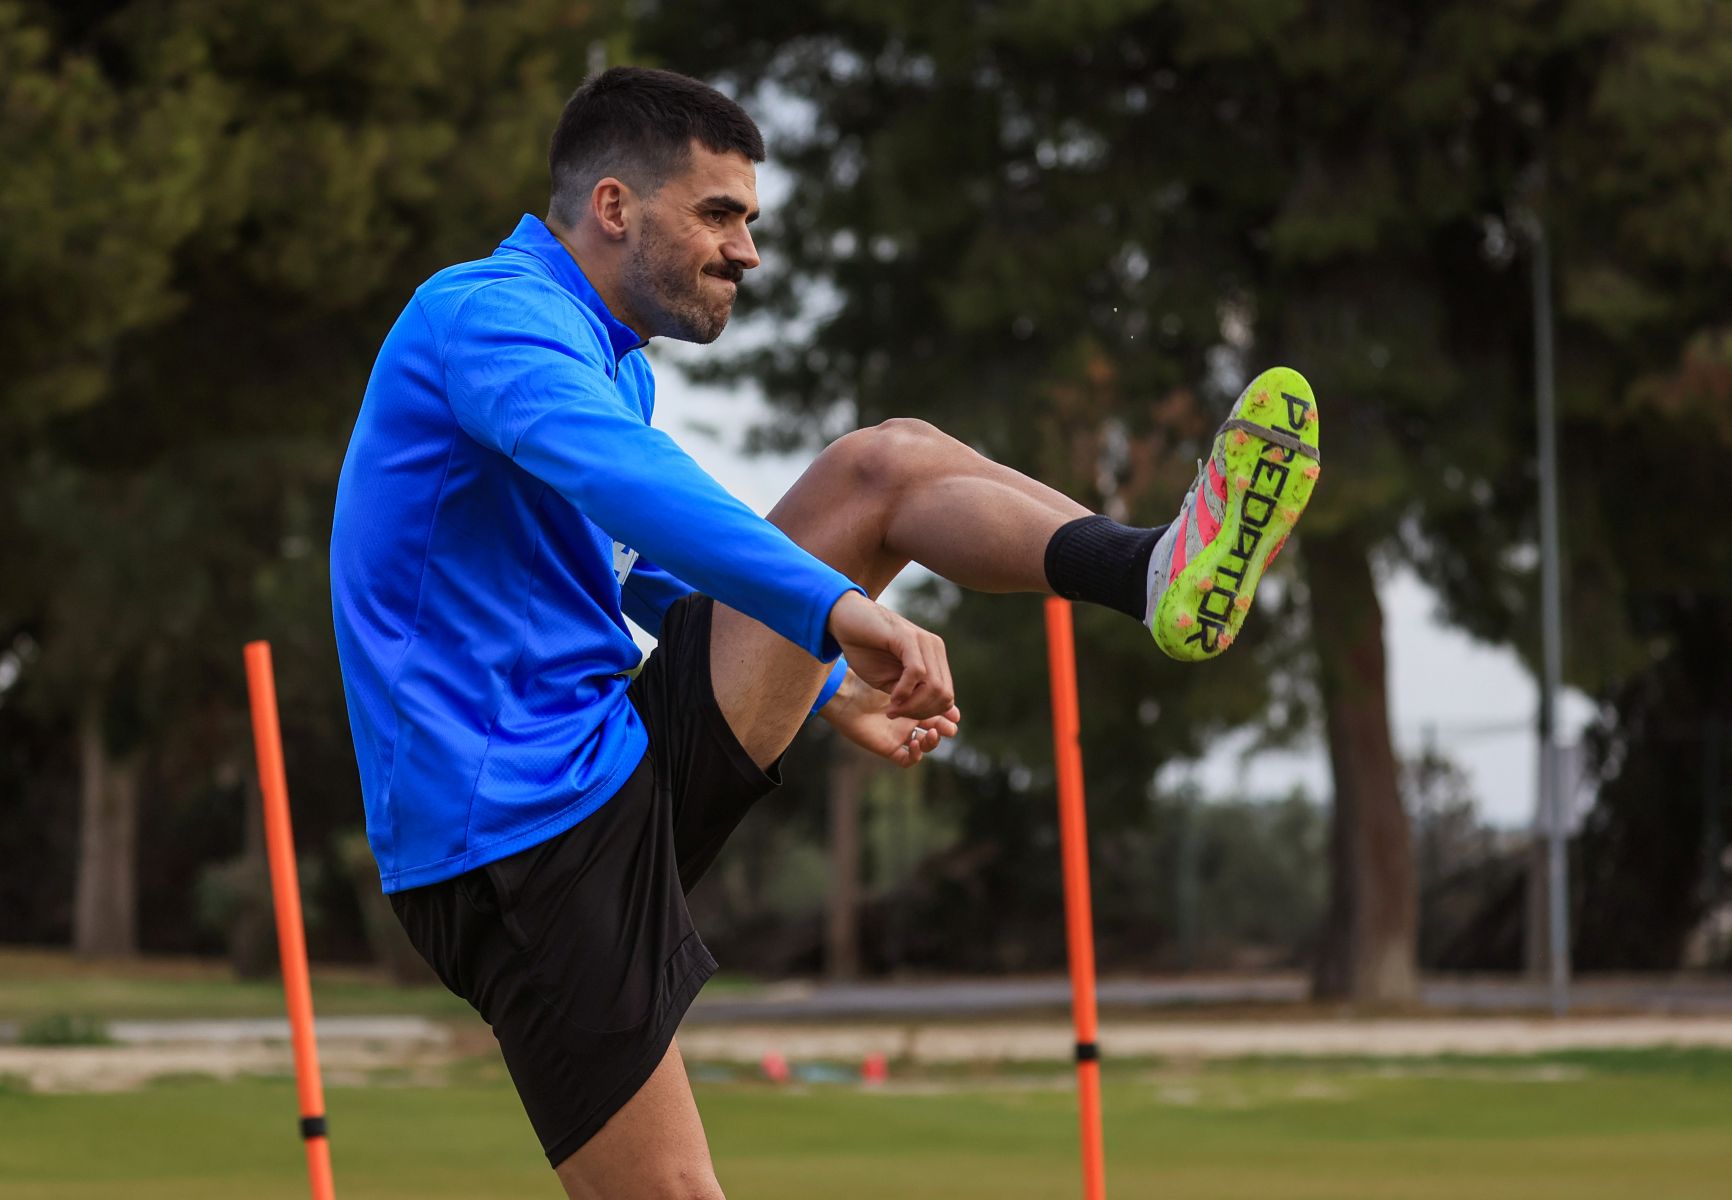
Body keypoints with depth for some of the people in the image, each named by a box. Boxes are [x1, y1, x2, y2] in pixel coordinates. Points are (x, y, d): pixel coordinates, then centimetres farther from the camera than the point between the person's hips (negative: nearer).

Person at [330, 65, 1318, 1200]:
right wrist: (842, 612, -47)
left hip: (620, 752, 10)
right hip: (522, 841, -10)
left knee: (885, 465, 5)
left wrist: (829, 693, 40)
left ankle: (1162, 571, -14)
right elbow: (622, 478, -37)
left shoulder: (611, 363, 18)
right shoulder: (490, 316, -16)